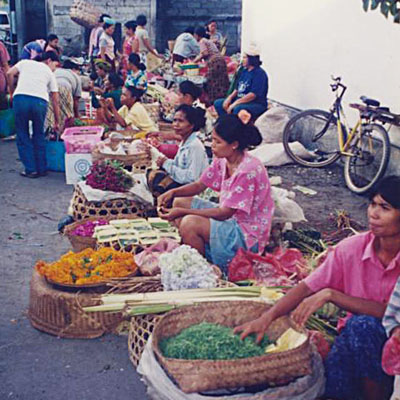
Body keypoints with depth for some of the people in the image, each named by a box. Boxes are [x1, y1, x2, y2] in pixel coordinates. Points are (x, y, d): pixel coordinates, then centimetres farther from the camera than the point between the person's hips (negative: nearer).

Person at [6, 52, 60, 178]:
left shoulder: (25, 62, 26)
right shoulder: (49, 73, 25)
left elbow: (10, 74, 7)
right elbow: (55, 101, 25)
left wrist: (12, 93, 19)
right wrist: (57, 122, 32)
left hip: (20, 98, 0)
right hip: (40, 101, 1)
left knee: (23, 136, 12)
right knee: (39, 136, 19)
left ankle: (31, 170, 12)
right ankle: (41, 169, 23)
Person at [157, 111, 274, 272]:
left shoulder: (248, 171, -27)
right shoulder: (222, 160, -1)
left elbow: (224, 213, -26)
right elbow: (199, 185, 10)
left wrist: (183, 212, -25)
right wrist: (173, 192, -9)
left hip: (248, 236, -9)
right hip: (229, 216, 10)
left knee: (190, 223, -28)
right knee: (179, 202, 10)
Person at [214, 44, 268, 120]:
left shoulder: (260, 73, -14)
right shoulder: (245, 71, 14)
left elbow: (253, 94, -24)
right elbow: (237, 89, 19)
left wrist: (235, 103, -25)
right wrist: (230, 97, -2)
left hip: (257, 104, -10)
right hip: (240, 101, 10)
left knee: (238, 109, -39)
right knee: (218, 103, 1)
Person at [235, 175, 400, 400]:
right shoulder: (352, 248, -7)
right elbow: (307, 288, -7)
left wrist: (330, 295, -28)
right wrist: (267, 318, -20)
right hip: (356, 336, 1)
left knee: (363, 324, -32)